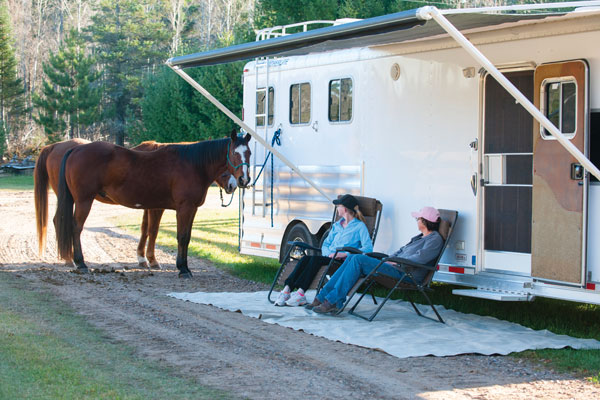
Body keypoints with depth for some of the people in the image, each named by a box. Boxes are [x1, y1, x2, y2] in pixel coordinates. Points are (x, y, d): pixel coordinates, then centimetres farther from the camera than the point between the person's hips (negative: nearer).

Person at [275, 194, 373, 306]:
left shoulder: (360, 226, 4)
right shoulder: (336, 225, 27)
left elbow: (368, 248, -9)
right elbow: (325, 244, 25)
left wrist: (346, 254, -18)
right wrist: (329, 254, -1)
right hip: (329, 257, 6)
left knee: (315, 259, -32)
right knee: (305, 259, -23)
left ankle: (300, 293, -40)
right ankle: (287, 289, -32)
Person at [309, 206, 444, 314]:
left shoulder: (435, 239, -5)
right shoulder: (420, 237, 26)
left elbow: (421, 257, -20)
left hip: (405, 274, -10)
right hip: (397, 267, 10)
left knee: (359, 260, -20)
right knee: (353, 257, -2)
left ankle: (333, 301, -21)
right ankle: (323, 297, -8)